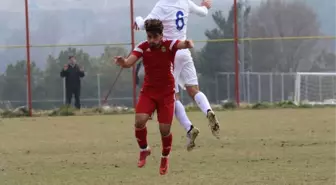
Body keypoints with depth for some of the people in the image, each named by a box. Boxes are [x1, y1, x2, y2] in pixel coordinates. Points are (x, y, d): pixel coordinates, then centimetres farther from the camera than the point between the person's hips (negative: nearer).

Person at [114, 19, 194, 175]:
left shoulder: (169, 45, -14)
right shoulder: (143, 47, -9)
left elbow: (183, 44, -35)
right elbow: (129, 62, -22)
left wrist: (188, 44, -60)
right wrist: (123, 62, -47)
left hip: (166, 93, -1)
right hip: (148, 91, 1)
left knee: (165, 129, -3)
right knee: (140, 121, -20)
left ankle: (165, 158, 25)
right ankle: (144, 150, 8)